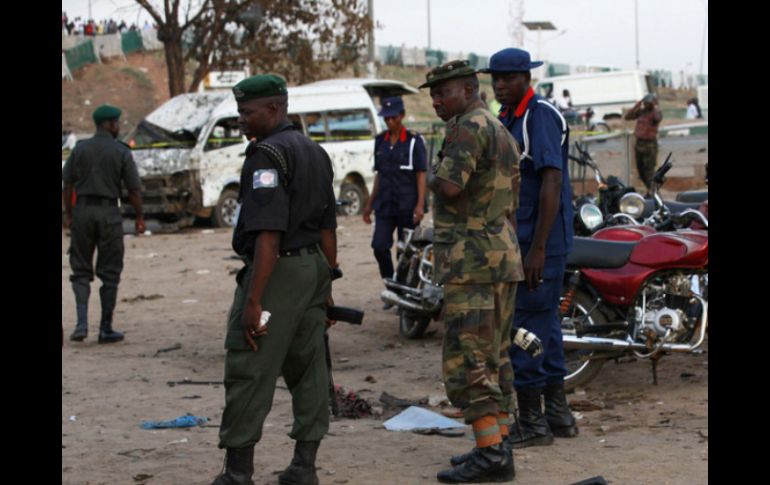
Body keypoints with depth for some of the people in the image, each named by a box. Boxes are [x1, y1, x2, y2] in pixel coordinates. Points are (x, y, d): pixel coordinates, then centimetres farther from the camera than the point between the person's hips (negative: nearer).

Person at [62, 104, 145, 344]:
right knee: (109, 273, 7)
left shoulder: (79, 149, 4)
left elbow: (67, 185, 4)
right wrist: (139, 218, 7)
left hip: (82, 210, 2)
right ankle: (106, 328, 8)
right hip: (109, 212, -2)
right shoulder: (121, 152, -4)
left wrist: (69, 215, 12)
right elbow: (134, 189, -4)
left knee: (81, 271, 9)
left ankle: (82, 322, -7)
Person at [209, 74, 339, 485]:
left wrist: (254, 300, -22)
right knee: (308, 368, 11)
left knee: (249, 373, -5)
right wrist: (326, 287, 23)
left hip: (276, 269, -9)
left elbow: (269, 233, -21)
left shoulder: (267, 154, -14)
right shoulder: (315, 152, 14)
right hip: (314, 267, 9)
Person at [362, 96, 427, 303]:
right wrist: (370, 203, 17)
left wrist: (420, 204, -15)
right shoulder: (380, 141, 11)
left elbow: (421, 175, -6)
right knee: (379, 246, -7)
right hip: (385, 204, 4)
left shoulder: (414, 141, -4)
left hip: (407, 206, -4)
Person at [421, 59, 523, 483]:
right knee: (493, 359, 12)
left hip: (471, 261, -10)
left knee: (466, 361, -9)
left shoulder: (468, 127, -13)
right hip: (504, 257, 10)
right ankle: (497, 447, 14)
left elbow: (449, 187, -25)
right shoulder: (503, 134, 18)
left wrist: (436, 174, -3)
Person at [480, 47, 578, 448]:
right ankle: (558, 414, 23)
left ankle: (531, 422, 0)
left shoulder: (541, 116, -15)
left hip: (539, 241, -10)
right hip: (516, 240, 10)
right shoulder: (505, 118, 15)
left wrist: (538, 248, -26)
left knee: (521, 327, -7)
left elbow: (552, 182, -22)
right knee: (543, 324, 15)